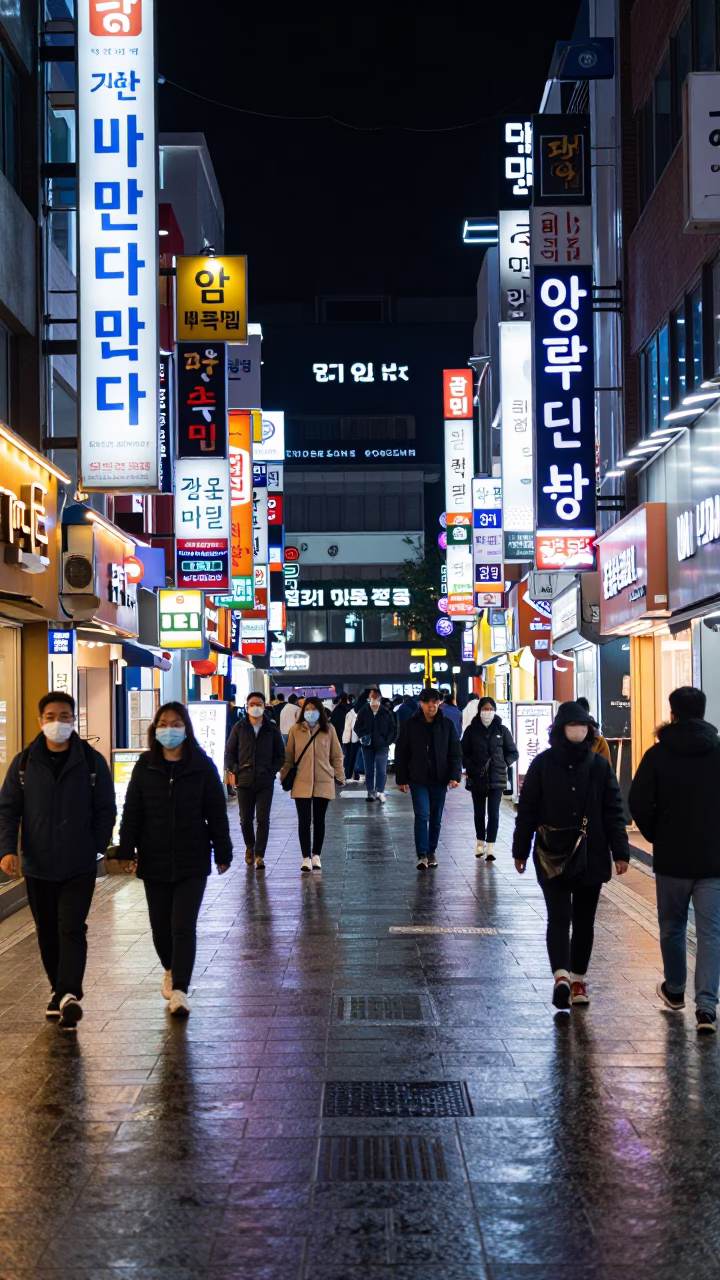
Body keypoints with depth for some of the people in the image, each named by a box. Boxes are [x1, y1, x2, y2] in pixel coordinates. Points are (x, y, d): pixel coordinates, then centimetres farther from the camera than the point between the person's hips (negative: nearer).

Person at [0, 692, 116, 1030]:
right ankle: (59, 989, 27)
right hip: (37, 866, 3)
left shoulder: (92, 761, -3)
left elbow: (105, 810, 2)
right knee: (47, 934, 13)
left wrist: (96, 847, -6)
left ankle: (69, 995, -19)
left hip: (79, 866, -3)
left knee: (72, 930, -13)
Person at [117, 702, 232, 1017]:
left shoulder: (202, 766, -3)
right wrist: (127, 851, -3)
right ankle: (171, 970, 37)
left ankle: (179, 990, -8)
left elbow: (217, 813, -1)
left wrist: (222, 853, 0)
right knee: (160, 925, 11)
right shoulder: (145, 766, 1)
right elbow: (131, 812, 3)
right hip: (154, 861, 2)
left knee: (183, 927, -9)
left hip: (192, 861, -2)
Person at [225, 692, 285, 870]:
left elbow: (281, 754, 8)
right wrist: (235, 770, -3)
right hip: (244, 781, 1)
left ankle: (259, 855, 1)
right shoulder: (239, 728, 3)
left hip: (265, 782, -1)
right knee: (245, 819, 7)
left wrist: (272, 771, -3)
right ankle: (250, 846, 32)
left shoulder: (272, 728, 2)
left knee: (263, 819, -5)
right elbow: (229, 752, 9)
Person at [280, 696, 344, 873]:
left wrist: (339, 776, 3)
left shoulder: (328, 730, 1)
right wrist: (284, 776, 3)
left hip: (323, 783, 1)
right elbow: (288, 756, 4)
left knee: (319, 821, 10)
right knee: (304, 821, -2)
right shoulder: (295, 730, -1)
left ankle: (316, 856, 21)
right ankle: (306, 858, 5)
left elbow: (336, 756, 6)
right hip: (302, 783, -1)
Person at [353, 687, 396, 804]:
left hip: (382, 745, -2)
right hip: (367, 745, 2)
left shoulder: (386, 712, -6)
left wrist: (388, 741, -5)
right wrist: (362, 736, -11)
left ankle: (380, 792, -5)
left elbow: (392, 728, 3)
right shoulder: (363, 711, -4)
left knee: (381, 769, -7)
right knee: (369, 769, 8)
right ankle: (370, 792, 16)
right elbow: (357, 726, 4)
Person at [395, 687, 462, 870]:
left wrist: (455, 775, -10)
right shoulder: (411, 725, -2)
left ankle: (431, 852, 24)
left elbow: (455, 752, 1)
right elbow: (401, 754, 1)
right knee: (422, 814, -12)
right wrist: (401, 779, -1)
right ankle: (422, 855, -13)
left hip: (439, 779, 2)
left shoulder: (447, 725, 1)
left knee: (436, 818, 10)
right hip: (418, 779, -2)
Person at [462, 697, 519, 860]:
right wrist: (471, 767, -9)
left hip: (497, 778, -1)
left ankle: (490, 846, -6)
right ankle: (481, 842, 28)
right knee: (479, 812, 12)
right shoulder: (471, 730, 1)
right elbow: (464, 753, 5)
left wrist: (504, 764, -4)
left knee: (493, 812, -7)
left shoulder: (502, 730, 2)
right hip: (477, 778, 1)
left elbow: (513, 753, 9)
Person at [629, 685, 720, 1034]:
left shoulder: (658, 754, -5)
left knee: (672, 926, 18)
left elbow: (638, 804, -10)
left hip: (671, 859, 0)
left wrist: (657, 836, 6)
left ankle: (675, 990, 34)